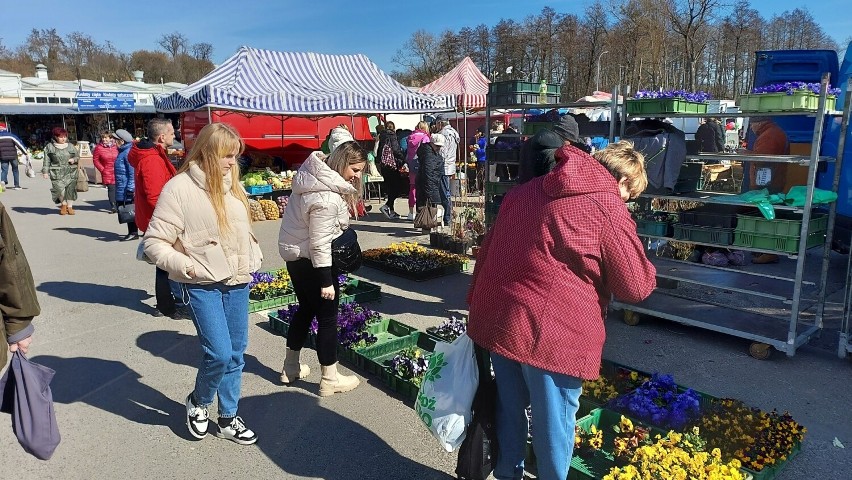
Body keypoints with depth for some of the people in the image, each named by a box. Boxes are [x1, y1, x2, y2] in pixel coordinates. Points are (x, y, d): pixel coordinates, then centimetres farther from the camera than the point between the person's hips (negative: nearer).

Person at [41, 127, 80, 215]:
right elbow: (47, 160, 7)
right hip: (57, 173, -2)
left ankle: (70, 207, 12)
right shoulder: (49, 147, 7)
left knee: (70, 189, -2)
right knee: (59, 188, -15)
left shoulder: (70, 146, 11)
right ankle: (63, 204, 10)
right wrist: (45, 171, 1)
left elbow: (78, 156, 20)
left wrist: (74, 159, -3)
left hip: (70, 172, 2)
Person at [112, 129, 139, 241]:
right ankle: (132, 232, 19)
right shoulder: (123, 151, 15)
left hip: (126, 188, -10)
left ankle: (133, 233, 2)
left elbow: (133, 172, -21)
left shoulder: (128, 152, -17)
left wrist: (130, 188, -22)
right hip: (123, 188, 10)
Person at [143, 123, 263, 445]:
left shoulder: (231, 185, 8)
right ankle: (198, 402, 23)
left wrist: (254, 257, 9)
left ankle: (228, 418, 29)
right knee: (219, 354, -10)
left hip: (237, 282, 6)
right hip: (203, 285, -6)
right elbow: (154, 242, -11)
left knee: (236, 354, 11)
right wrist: (184, 265, -22)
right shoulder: (180, 188, -12)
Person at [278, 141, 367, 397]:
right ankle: (330, 380, 17)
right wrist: (326, 281, -19)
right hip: (312, 260, -10)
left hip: (294, 254, 10)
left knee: (306, 309, 23)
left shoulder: (314, 175, 2)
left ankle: (290, 368, 36)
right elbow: (319, 243, -24)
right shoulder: (326, 197, -27)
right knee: (327, 317, 4)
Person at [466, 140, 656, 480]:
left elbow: (487, 250, 16)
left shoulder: (524, 191, 13)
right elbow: (636, 287, -4)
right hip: (553, 332, -6)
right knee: (553, 422, 12)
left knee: (509, 409, 23)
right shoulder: (607, 207, -7)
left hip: (497, 319, 7)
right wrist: (644, 268, 17)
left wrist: (477, 304, 22)